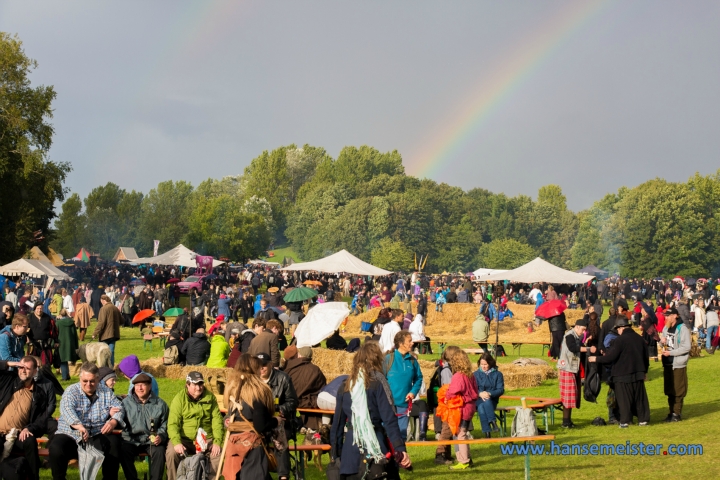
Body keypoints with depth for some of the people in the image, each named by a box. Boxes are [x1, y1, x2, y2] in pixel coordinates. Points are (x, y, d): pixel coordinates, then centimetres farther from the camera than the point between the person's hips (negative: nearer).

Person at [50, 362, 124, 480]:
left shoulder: (106, 392, 11)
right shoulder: (71, 391, 0)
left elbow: (119, 408, 6)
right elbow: (67, 410, -19)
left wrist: (113, 421, -20)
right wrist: (79, 426, -40)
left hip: (97, 436, 2)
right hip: (71, 434, -2)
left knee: (114, 443, -27)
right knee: (56, 449, -31)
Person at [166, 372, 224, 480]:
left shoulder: (210, 397, 4)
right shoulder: (179, 399, -4)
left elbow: (217, 420, 0)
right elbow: (173, 424, -11)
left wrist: (217, 442, -13)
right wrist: (177, 442, -28)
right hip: (184, 439, -2)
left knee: (218, 454, -24)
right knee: (171, 453, -29)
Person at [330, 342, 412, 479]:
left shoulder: (344, 387, 8)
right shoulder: (378, 383, -5)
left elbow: (337, 424, 11)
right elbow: (390, 421, -12)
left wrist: (335, 454, 18)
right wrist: (400, 449, -15)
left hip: (350, 448, 4)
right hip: (375, 448, -4)